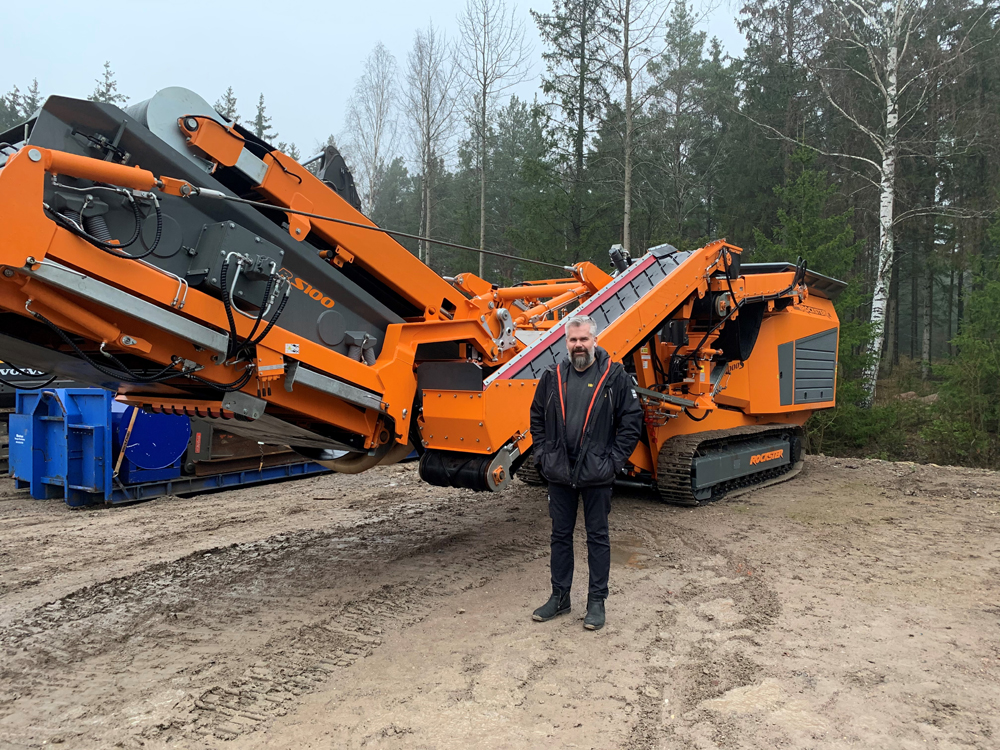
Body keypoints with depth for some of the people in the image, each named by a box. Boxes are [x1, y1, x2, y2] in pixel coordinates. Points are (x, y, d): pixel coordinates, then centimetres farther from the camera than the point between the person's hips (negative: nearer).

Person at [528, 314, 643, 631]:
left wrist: (614, 459, -8)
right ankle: (559, 597, 27)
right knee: (560, 535, 13)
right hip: (559, 473, 4)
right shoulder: (552, 377, 6)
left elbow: (632, 419, -3)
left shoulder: (614, 376, -4)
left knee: (598, 537, 7)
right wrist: (542, 455, 4)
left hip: (596, 474, -3)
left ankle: (597, 601, 19)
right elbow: (537, 419, 14)